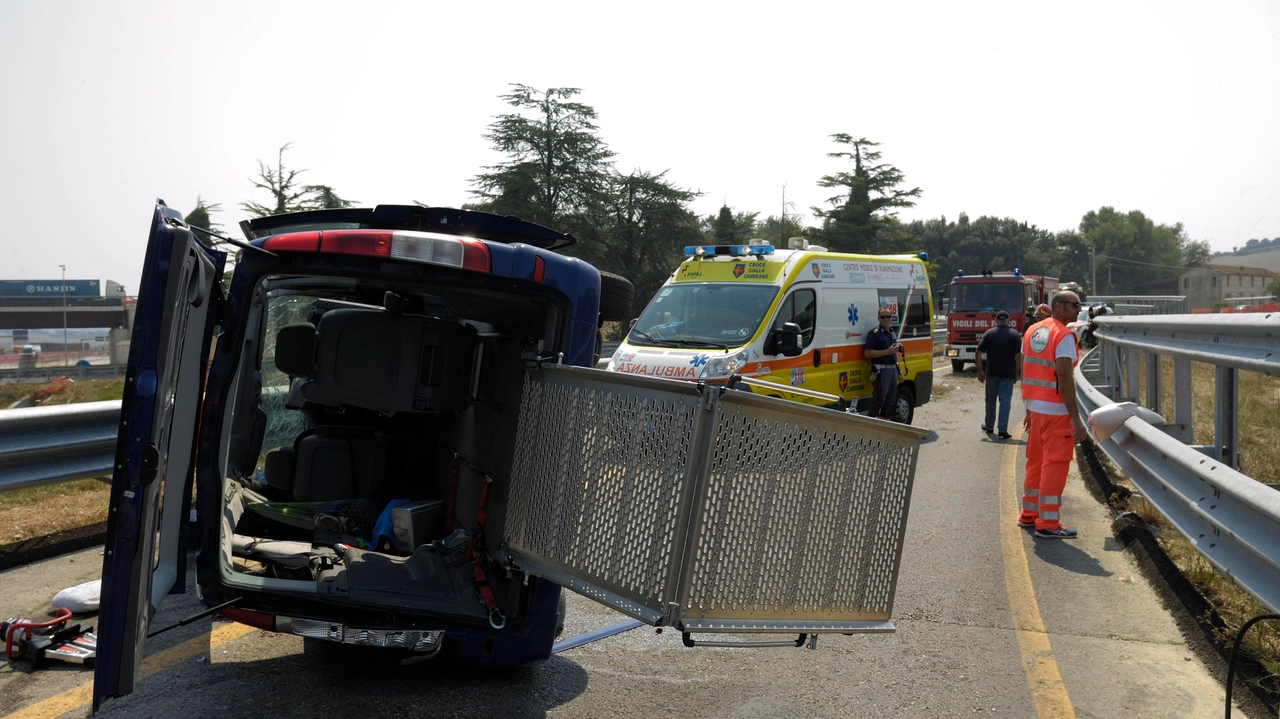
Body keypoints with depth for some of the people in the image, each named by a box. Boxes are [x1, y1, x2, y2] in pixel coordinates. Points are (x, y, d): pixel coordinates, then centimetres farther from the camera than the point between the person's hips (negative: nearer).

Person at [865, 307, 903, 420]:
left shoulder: (891, 332, 17)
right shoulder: (874, 333, -10)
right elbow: (867, 353, -19)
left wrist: (897, 348, 11)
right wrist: (887, 351, -21)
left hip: (893, 369, 9)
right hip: (881, 371, -9)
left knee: (890, 401, 15)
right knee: (879, 401, -10)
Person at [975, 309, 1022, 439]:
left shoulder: (989, 333, 1)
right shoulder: (1015, 334, -3)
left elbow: (978, 352, -3)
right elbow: (1018, 355, -8)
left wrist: (980, 370, 2)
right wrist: (1017, 372, 0)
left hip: (991, 372, 2)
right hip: (1008, 374, -2)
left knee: (990, 400, 15)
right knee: (1005, 401, 0)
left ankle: (988, 426, 26)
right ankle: (1002, 429, -6)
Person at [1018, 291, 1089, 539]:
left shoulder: (1032, 330, 10)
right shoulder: (1064, 336, -14)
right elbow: (1064, 378, -20)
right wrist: (1076, 419, -19)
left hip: (1035, 406, 8)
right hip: (1056, 410, -8)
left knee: (1035, 462, 18)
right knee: (1055, 465, -2)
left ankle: (1029, 514, 27)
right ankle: (1048, 524, 2)